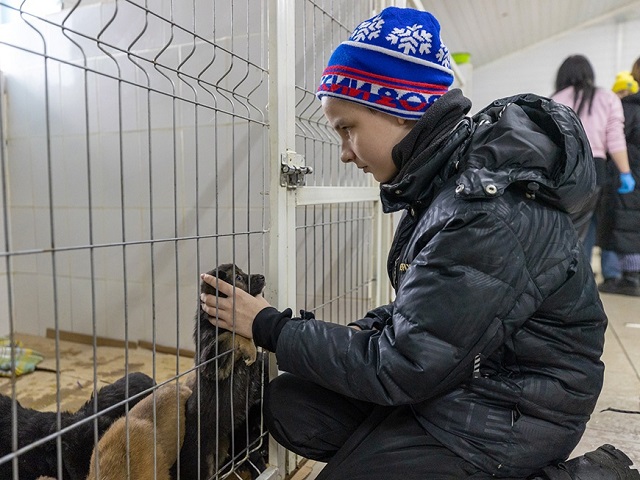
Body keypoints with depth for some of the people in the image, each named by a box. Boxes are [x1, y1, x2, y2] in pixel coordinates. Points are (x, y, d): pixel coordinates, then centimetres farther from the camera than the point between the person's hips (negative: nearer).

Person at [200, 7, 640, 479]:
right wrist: (366, 329, -7)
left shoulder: (486, 215, -29)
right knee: (289, 405, 0)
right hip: (451, 367, 8)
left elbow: (398, 368, -24)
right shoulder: (446, 176, -2)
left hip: (509, 410, -7)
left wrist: (273, 328, -14)